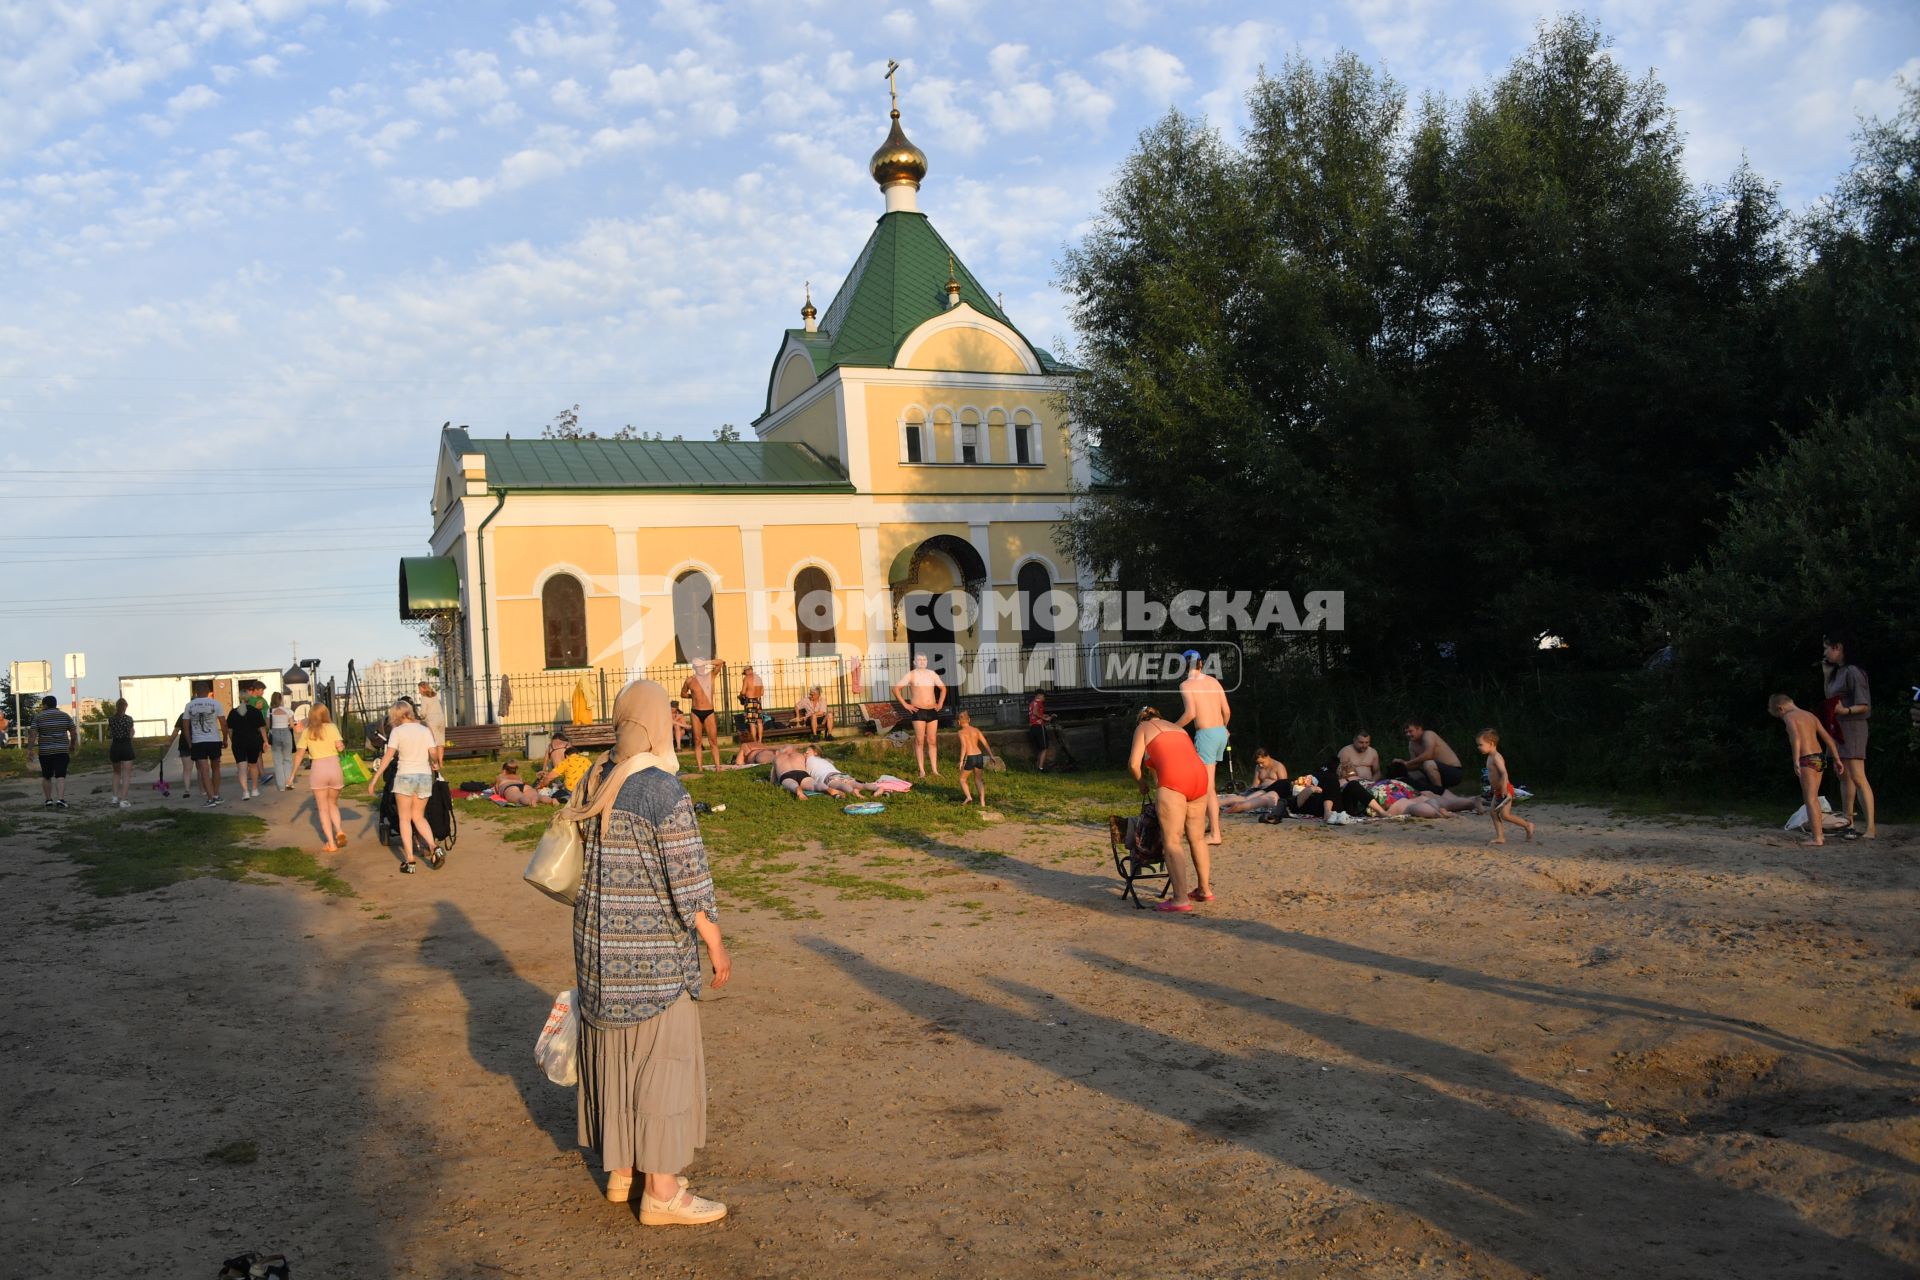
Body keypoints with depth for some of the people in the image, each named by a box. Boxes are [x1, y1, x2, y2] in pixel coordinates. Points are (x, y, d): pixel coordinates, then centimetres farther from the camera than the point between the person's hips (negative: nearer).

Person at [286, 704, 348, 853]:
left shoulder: (306, 732, 5)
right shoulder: (331, 728, 3)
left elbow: (299, 754, 0)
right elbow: (339, 747, -9)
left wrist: (292, 775, 5)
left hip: (318, 768, -1)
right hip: (334, 767, 1)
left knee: (323, 808, 8)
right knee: (333, 804, 19)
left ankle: (331, 843, 4)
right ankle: (338, 831, -5)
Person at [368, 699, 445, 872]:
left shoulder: (397, 731, -4)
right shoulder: (425, 730, 5)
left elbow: (388, 756, -10)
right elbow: (434, 754, -1)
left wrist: (374, 779, -9)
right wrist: (435, 763, 22)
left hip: (405, 776, -3)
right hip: (425, 776, 3)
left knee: (404, 819, 6)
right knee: (418, 817, 16)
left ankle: (409, 861, 1)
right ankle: (434, 847, -6)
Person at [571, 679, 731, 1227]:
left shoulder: (594, 785, 1)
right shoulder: (665, 793, -21)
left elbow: (579, 867, 9)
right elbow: (690, 884, -19)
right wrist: (716, 947, -6)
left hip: (600, 944, 7)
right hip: (653, 954, -7)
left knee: (613, 1054, 18)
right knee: (663, 1061, 4)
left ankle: (621, 1170, 31)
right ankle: (661, 1192, 13)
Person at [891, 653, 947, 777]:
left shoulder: (932, 674, 11)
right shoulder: (911, 675, -1)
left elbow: (943, 688, 24)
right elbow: (896, 689, -4)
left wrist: (940, 703, 13)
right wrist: (905, 704, -8)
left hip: (932, 711, 4)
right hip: (918, 712, -4)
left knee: (932, 741, 6)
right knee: (920, 741, -2)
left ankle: (934, 770, 9)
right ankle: (922, 771, 1)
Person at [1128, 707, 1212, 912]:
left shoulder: (1143, 728, 15)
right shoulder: (1176, 727, 32)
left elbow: (1134, 764, 5)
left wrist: (1141, 783, 23)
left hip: (1173, 780, -7)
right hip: (1199, 776, 7)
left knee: (1171, 841, -6)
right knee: (1197, 838, 18)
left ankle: (1181, 899, -12)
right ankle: (1204, 890, 28)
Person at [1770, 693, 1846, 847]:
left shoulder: (1789, 716, -6)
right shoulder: (1811, 715, 17)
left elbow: (1795, 737, -24)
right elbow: (1828, 738, 15)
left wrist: (1796, 761, -29)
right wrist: (1837, 760, 16)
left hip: (1807, 760, -8)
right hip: (1820, 758, 8)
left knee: (1810, 800, -5)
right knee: (1813, 798, 20)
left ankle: (1817, 839, -7)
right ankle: (1819, 833, 25)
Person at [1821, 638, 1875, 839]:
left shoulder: (1852, 672, -13)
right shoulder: (1837, 672, 14)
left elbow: (1865, 706, -15)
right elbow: (1830, 699, 16)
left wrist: (1845, 711, -31)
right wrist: (1826, 674, 13)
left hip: (1852, 728, -9)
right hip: (1837, 729, 9)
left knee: (1858, 777, -14)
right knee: (1843, 776, 13)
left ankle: (1870, 827, -17)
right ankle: (1847, 821, 20)